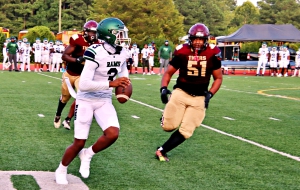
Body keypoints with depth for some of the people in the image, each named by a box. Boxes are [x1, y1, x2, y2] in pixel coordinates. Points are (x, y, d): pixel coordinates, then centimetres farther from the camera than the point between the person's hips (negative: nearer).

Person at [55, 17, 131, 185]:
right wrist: (111, 83, -35)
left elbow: (123, 72, 20)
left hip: (104, 101, 6)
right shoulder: (96, 53, -25)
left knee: (113, 134, -18)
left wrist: (125, 82, -3)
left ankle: (88, 155, 11)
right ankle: (61, 170, 30)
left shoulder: (122, 53, -3)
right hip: (86, 100, -5)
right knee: (79, 143, 1)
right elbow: (84, 84, -31)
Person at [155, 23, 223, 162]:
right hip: (181, 93, -1)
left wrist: (210, 94, -9)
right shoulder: (182, 52, -7)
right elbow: (168, 73, 4)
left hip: (199, 98, 1)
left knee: (185, 131, -4)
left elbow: (218, 78, 5)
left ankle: (162, 151, 11)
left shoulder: (212, 54, -5)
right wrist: (163, 88, -13)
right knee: (169, 126, -8)